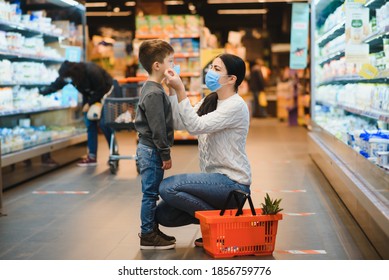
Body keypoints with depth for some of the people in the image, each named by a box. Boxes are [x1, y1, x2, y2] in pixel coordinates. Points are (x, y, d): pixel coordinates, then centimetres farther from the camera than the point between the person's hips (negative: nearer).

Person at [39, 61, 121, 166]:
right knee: (90, 124, -2)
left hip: (106, 92, -6)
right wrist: (40, 92, -14)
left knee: (104, 123, -14)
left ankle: (114, 152, -1)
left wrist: (89, 103, -22)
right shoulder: (66, 75, -18)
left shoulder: (91, 71, -35)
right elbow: (54, 86, -7)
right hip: (91, 95, 6)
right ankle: (92, 156, 1)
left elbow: (101, 90, -25)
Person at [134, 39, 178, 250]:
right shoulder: (154, 93, -19)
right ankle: (148, 236, 4)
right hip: (152, 150, -10)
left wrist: (163, 153, 21)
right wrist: (165, 154, -17)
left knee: (151, 193, 16)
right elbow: (157, 128, -21)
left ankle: (150, 230, 26)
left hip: (149, 149, 10)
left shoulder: (152, 89, 14)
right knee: (150, 193, -3)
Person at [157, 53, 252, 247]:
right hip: (215, 179, 8)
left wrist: (180, 90, -25)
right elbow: (178, 123, 4)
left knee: (168, 187, -23)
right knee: (162, 214, 0)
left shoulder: (236, 106, -15)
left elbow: (195, 126, -24)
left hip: (232, 182, -8)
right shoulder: (209, 101, 12)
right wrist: (172, 90, -4)